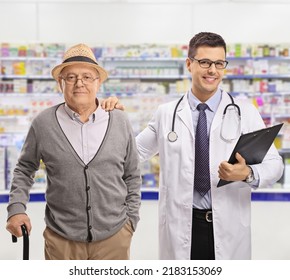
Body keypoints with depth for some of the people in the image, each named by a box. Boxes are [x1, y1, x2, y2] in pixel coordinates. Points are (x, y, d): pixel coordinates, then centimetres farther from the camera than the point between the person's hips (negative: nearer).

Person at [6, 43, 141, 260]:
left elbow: (132, 176, 8)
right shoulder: (43, 124, -4)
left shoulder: (120, 122, -1)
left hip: (114, 237, 1)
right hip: (61, 239, -1)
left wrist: (131, 218, 5)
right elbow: (25, 169, 9)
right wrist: (17, 208, -2)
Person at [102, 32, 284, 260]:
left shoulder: (245, 112, 0)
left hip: (229, 227, 0)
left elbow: (274, 163, -3)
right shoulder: (166, 113, 4)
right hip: (180, 228, 1)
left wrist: (249, 174, -23)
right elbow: (135, 151, 13)